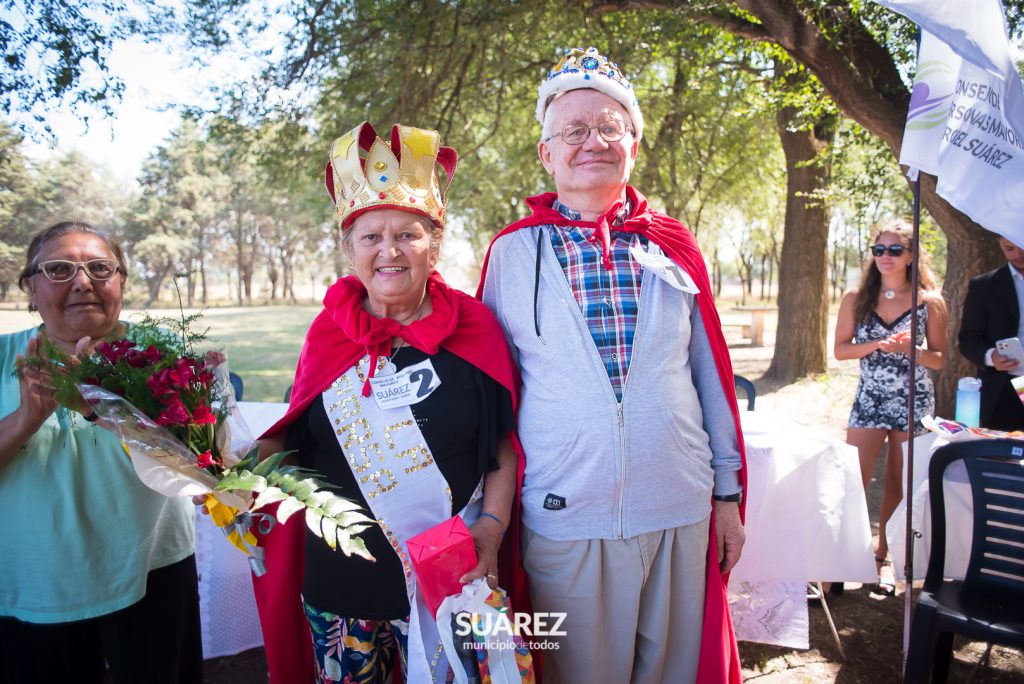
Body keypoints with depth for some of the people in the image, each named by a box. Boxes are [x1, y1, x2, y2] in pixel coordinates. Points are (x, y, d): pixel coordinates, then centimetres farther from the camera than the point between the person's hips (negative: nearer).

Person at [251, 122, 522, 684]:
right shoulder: (329, 332, 1)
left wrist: (491, 528, -12)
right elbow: (296, 438, 10)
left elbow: (502, 450, -1)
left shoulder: (473, 328, -5)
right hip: (340, 575, 3)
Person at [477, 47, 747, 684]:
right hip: (564, 519, -2)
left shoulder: (674, 245, 4)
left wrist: (729, 493, 9)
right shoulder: (513, 252, -1)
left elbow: (711, 374, 8)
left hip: (681, 512, 2)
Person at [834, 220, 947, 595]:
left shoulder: (931, 303, -1)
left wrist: (912, 350, -18)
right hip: (869, 400, 0)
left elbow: (939, 359, 2)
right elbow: (840, 349, 0)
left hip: (913, 402, 0)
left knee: (898, 484, 10)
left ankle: (884, 556, 25)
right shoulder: (856, 299, 1)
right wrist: (876, 345, -16)